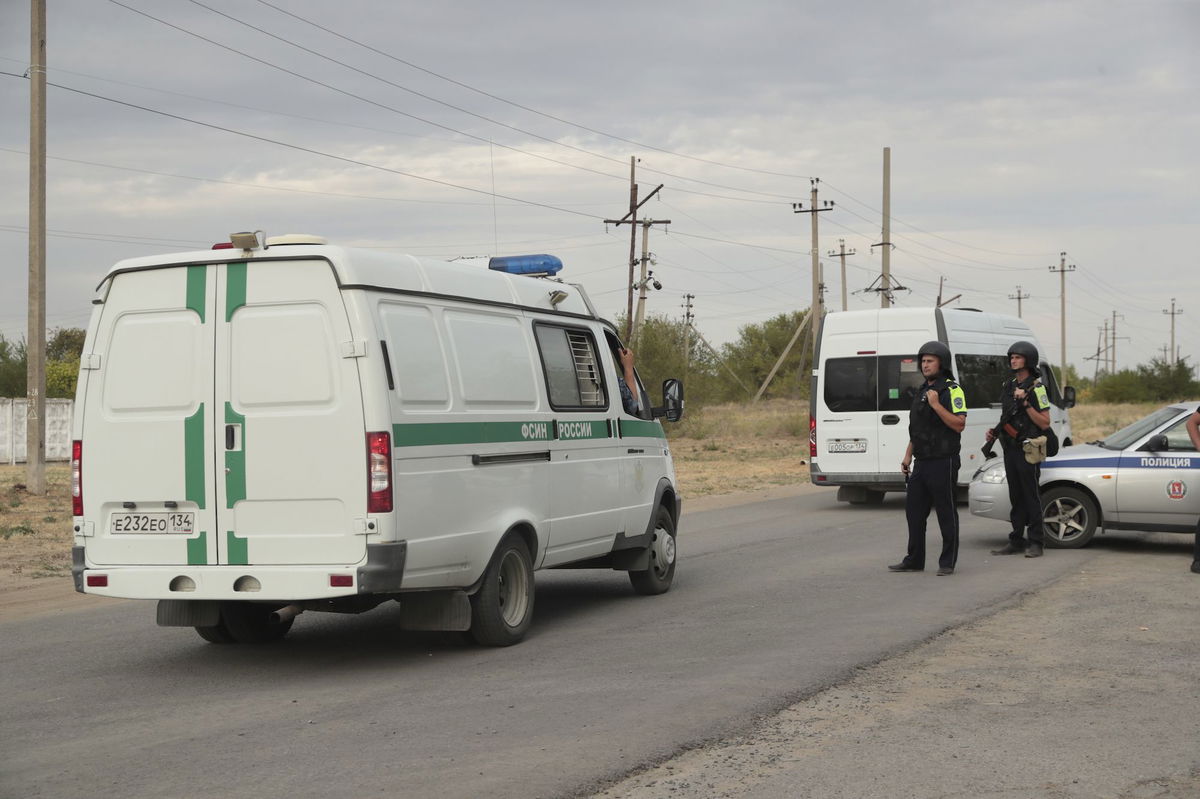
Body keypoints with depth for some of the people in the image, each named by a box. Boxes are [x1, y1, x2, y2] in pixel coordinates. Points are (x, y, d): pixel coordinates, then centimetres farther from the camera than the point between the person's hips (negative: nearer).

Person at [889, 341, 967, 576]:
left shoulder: (952, 390, -8)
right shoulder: (922, 390, 17)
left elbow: (959, 424, -17)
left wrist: (936, 405, -23)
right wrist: (908, 456, 18)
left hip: (943, 463, -8)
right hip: (921, 463, 8)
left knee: (946, 512, -1)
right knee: (914, 510, 9)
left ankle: (947, 562, 5)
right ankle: (914, 560, 17)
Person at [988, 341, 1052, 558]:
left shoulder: (1036, 387, -9)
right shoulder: (1008, 386, 14)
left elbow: (1044, 422, -12)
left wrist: (1026, 402, -19)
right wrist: (994, 432, 7)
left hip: (1028, 450, -7)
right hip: (1010, 449, 7)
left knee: (1031, 496, -5)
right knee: (1016, 497, 10)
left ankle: (1035, 543, -1)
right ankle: (1017, 541, 15)